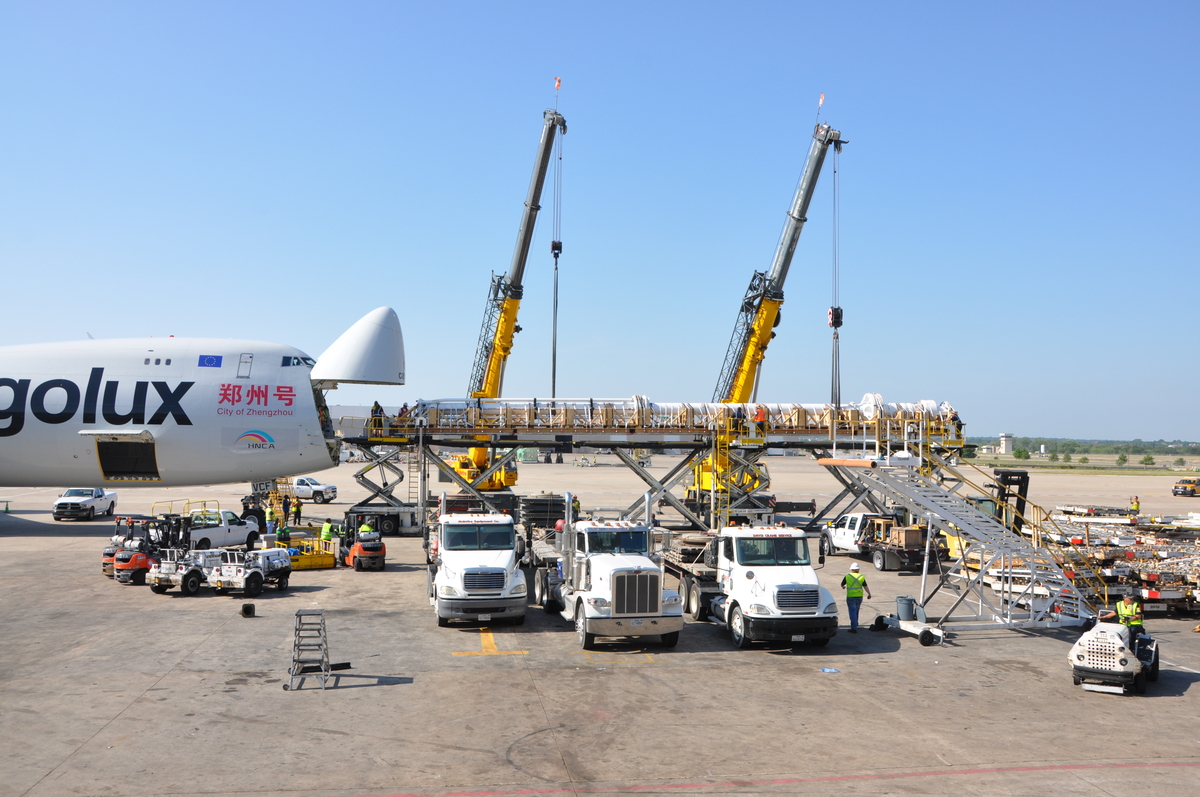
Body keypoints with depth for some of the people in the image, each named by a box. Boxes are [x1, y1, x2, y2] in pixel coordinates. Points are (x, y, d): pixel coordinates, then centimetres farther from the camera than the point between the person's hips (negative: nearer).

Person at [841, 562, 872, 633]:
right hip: (859, 597, 3)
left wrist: (843, 587, 35)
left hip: (851, 597, -3)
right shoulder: (861, 577, 4)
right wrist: (869, 594, -6)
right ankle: (855, 624, 38)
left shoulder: (847, 576, -1)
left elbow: (842, 584, 13)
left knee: (852, 612, -4)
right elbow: (865, 586, -5)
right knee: (856, 611, 22)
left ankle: (854, 628, -10)